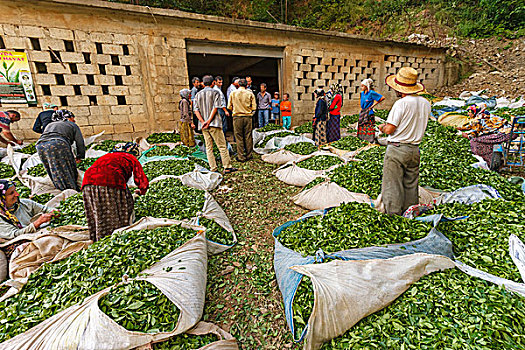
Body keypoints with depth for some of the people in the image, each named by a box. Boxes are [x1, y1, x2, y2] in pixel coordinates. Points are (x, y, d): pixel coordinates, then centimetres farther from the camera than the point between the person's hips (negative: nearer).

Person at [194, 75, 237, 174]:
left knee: (209, 147, 7)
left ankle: (213, 168, 8)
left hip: (203, 125, 5)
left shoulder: (198, 94, 13)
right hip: (214, 123, -5)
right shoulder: (215, 92, 1)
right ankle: (227, 167, -1)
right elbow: (216, 107, -10)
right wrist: (209, 121, -13)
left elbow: (196, 110, 3)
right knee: (222, 146, -1)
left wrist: (203, 121, -6)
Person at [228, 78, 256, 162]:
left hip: (237, 117, -1)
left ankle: (241, 157, 5)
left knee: (239, 137, 3)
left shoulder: (233, 93, 1)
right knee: (248, 136, 8)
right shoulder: (250, 94, 1)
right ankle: (248, 155, 15)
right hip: (248, 117, 1)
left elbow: (229, 106, 2)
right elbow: (254, 107, 0)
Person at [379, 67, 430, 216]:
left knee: (392, 186, 0)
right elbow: (418, 125, 15)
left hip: (397, 149, -7)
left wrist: (382, 127, 4)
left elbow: (390, 129, -16)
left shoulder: (401, 103, -15)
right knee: (411, 185, 15)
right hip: (415, 149, 8)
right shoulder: (426, 103, 8)